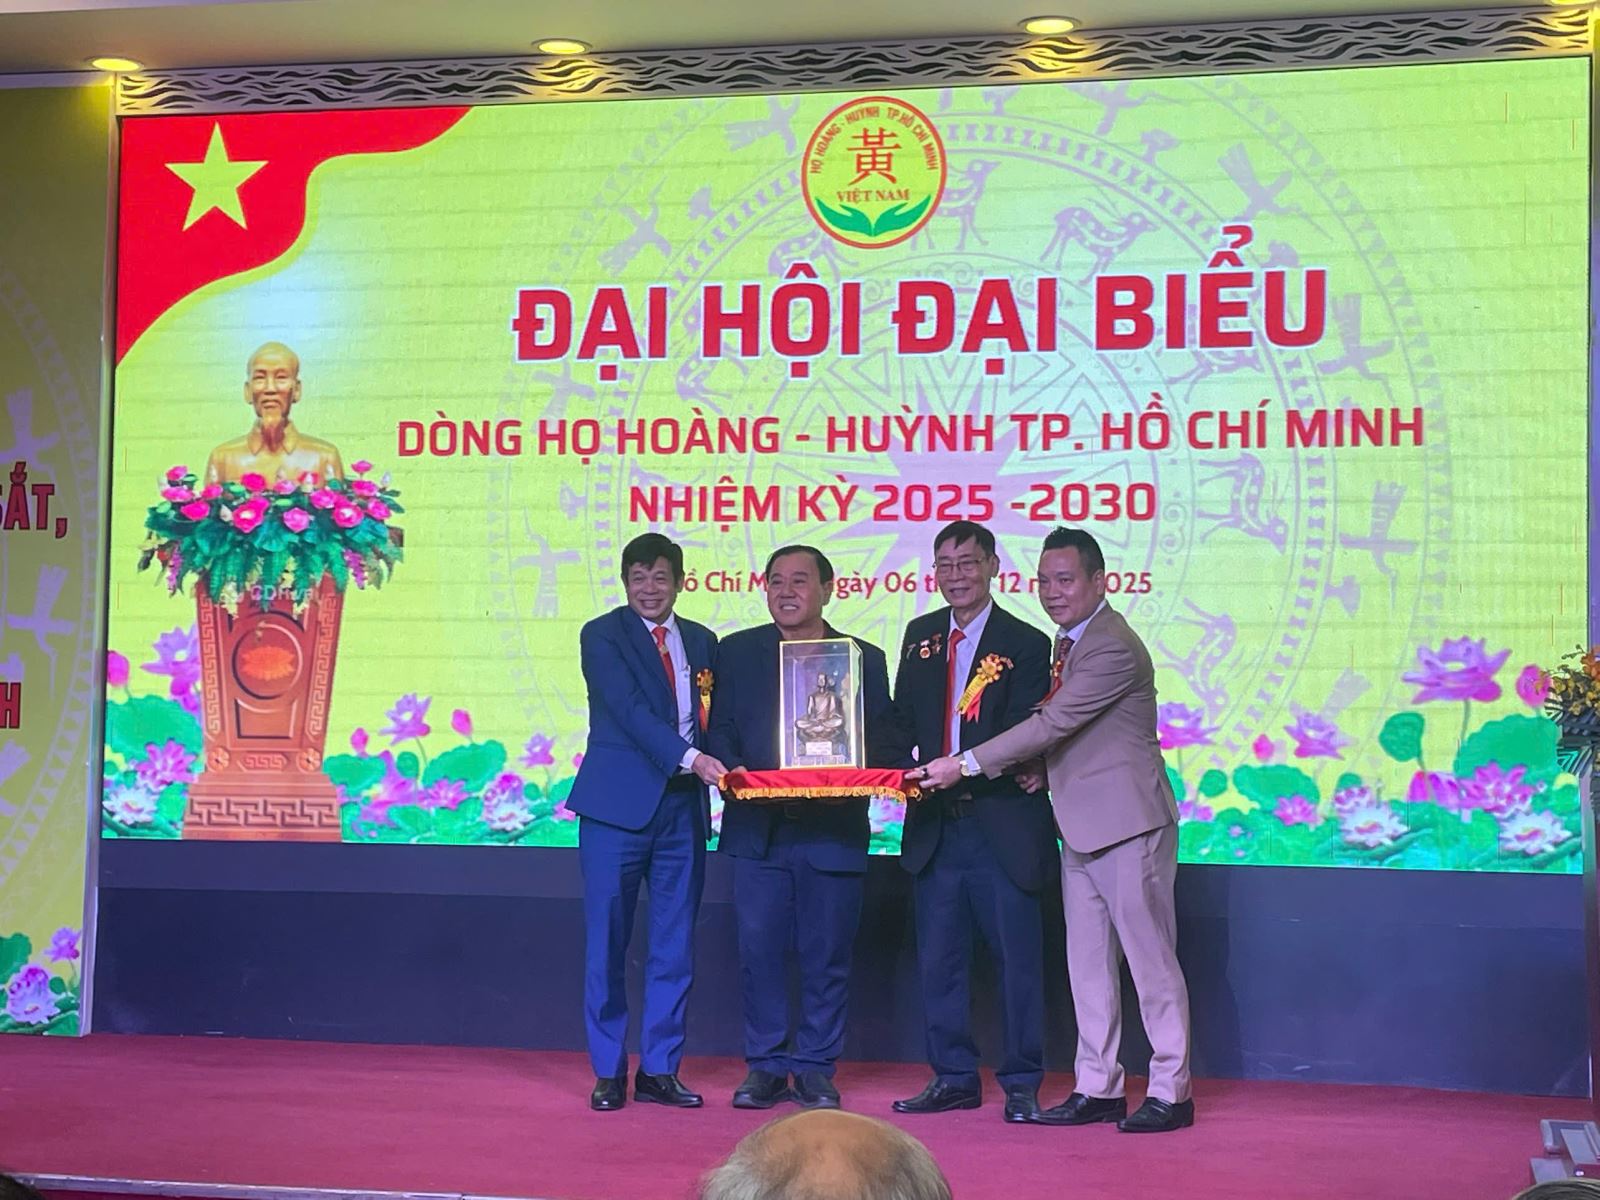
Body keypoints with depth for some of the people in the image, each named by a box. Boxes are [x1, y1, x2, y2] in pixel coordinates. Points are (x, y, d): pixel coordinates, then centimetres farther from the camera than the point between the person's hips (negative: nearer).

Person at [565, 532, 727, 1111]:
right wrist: (691, 758, -25)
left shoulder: (702, 642, 14)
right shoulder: (602, 635, -2)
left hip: (683, 808, 4)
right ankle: (608, 1072, 11)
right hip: (617, 804, -4)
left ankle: (659, 1069, 15)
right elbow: (630, 710, -15)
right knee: (606, 943, 1)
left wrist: (718, 768, -5)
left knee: (675, 945, 6)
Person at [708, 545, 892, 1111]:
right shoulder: (738, 651, 11)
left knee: (827, 956, 4)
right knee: (760, 951, 0)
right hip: (759, 829, 1)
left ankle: (815, 1069, 15)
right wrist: (734, 771, -12)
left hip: (834, 830, 0)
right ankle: (766, 1066, 12)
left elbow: (879, 743, 5)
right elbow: (722, 729, 8)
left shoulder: (865, 659, 8)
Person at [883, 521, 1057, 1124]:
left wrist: (960, 773, -23)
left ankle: (1022, 1085, 13)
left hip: (1002, 825, -5)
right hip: (935, 826, 5)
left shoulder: (1025, 644, -4)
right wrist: (907, 769, -6)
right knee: (939, 958, 11)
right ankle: (954, 1077, 22)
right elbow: (903, 719, 14)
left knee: (1017, 958, 2)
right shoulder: (920, 636, 12)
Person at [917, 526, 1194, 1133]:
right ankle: (1098, 1087, 18)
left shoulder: (1113, 648, -17)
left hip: (1127, 822, -10)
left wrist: (966, 764, -19)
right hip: (1082, 827, 10)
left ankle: (1170, 1091, 5)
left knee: (1150, 957, -2)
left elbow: (1052, 722, -21)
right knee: (1087, 962, 11)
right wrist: (1037, 765, 0)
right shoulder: (1070, 641, 14)